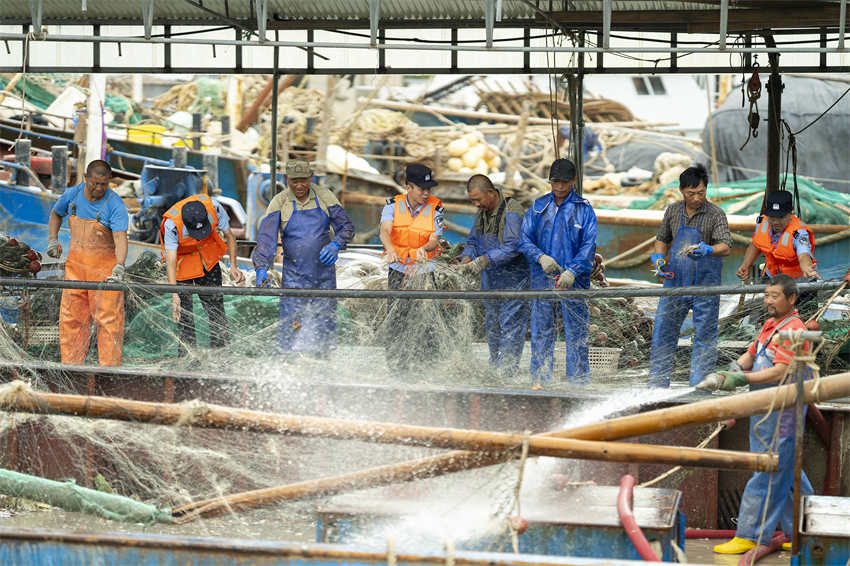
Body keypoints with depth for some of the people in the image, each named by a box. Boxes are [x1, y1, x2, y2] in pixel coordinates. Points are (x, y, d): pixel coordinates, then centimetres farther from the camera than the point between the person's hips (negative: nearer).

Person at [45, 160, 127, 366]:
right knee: (71, 316, 7)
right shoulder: (72, 195, 2)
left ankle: (110, 367, -3)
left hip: (105, 268, -5)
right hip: (76, 264, 5)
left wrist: (119, 267, -40)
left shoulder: (115, 204, -14)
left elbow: (120, 237, -26)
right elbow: (56, 214, 24)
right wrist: (53, 239, 10)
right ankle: (70, 366, 16)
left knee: (108, 318, -7)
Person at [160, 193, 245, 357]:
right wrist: (174, 295, -46)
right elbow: (170, 261, -37)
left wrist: (233, 266, -21)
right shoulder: (171, 224, -37)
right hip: (182, 261, -3)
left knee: (216, 306, 5)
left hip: (208, 260, 3)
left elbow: (229, 236, -12)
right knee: (184, 314, -6)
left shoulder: (213, 207, -29)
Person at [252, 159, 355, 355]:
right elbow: (266, 238, -11)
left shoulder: (324, 197, 0)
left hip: (324, 273, 2)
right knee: (290, 327, -8)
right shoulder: (280, 202, -5)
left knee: (325, 324, 6)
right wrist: (262, 268, -25)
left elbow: (346, 227, 5)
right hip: (294, 276, -2)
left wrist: (335, 245, -16)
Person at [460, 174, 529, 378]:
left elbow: (512, 247, -24)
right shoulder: (482, 213, 11)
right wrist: (467, 258, -2)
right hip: (490, 280, 9)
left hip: (513, 279, -9)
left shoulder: (512, 212, -17)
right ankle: (494, 369, 23)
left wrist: (484, 260, -27)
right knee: (492, 324, 14)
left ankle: (506, 372, -8)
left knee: (510, 324, -8)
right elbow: (473, 241, 19)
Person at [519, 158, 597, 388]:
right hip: (542, 278, 2)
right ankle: (539, 378, 10)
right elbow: (525, 239, 6)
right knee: (541, 329, 4)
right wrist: (540, 257, -14)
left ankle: (578, 381, 4)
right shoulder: (539, 206, 9)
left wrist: (572, 271, -19)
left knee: (576, 332, -1)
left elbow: (589, 245, -5)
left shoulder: (583, 209, 2)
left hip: (574, 280, -2)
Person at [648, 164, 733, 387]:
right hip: (675, 282, 4)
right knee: (663, 332, 6)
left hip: (705, 285, -4)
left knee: (705, 337, 1)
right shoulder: (673, 211, 5)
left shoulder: (716, 214, -8)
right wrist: (659, 256, 0)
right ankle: (657, 383, 15)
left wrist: (708, 250, -38)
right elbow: (662, 239, 20)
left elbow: (726, 247, -18)